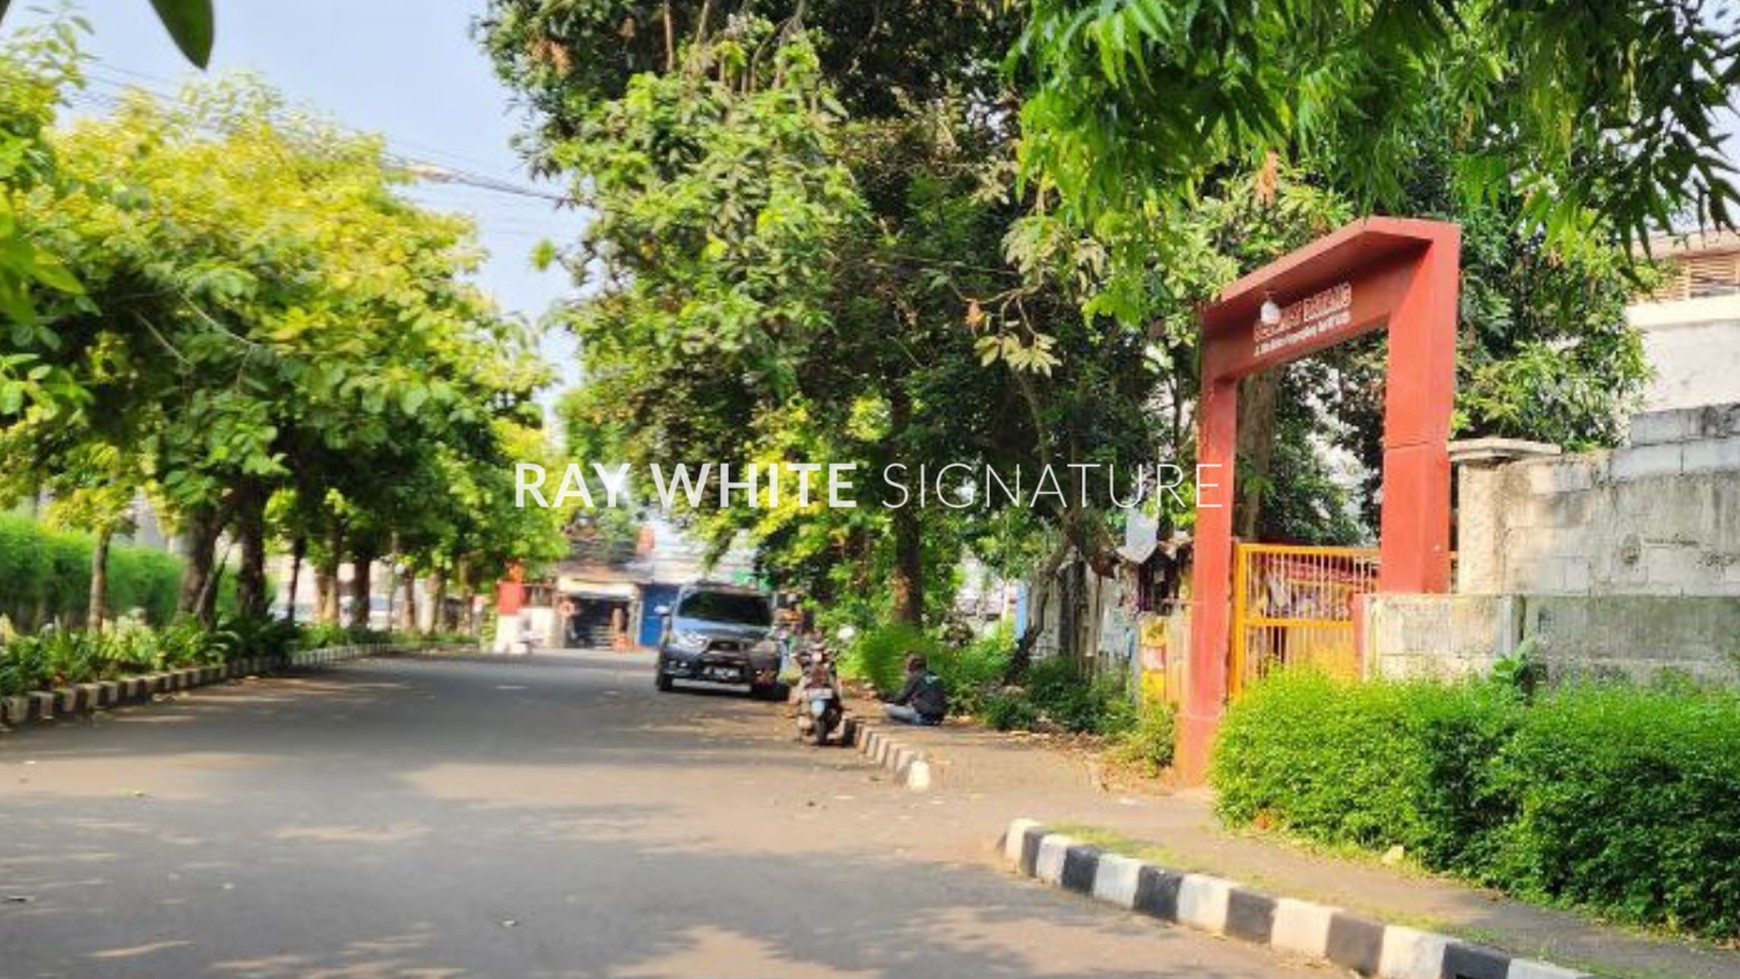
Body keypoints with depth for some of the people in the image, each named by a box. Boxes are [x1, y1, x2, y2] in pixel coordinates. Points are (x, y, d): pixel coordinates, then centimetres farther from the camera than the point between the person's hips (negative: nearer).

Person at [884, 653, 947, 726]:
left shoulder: (915, 677, -4)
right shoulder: (935, 677, 16)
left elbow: (904, 696, -2)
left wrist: (890, 703, 19)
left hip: (923, 716, -8)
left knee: (887, 708, -4)